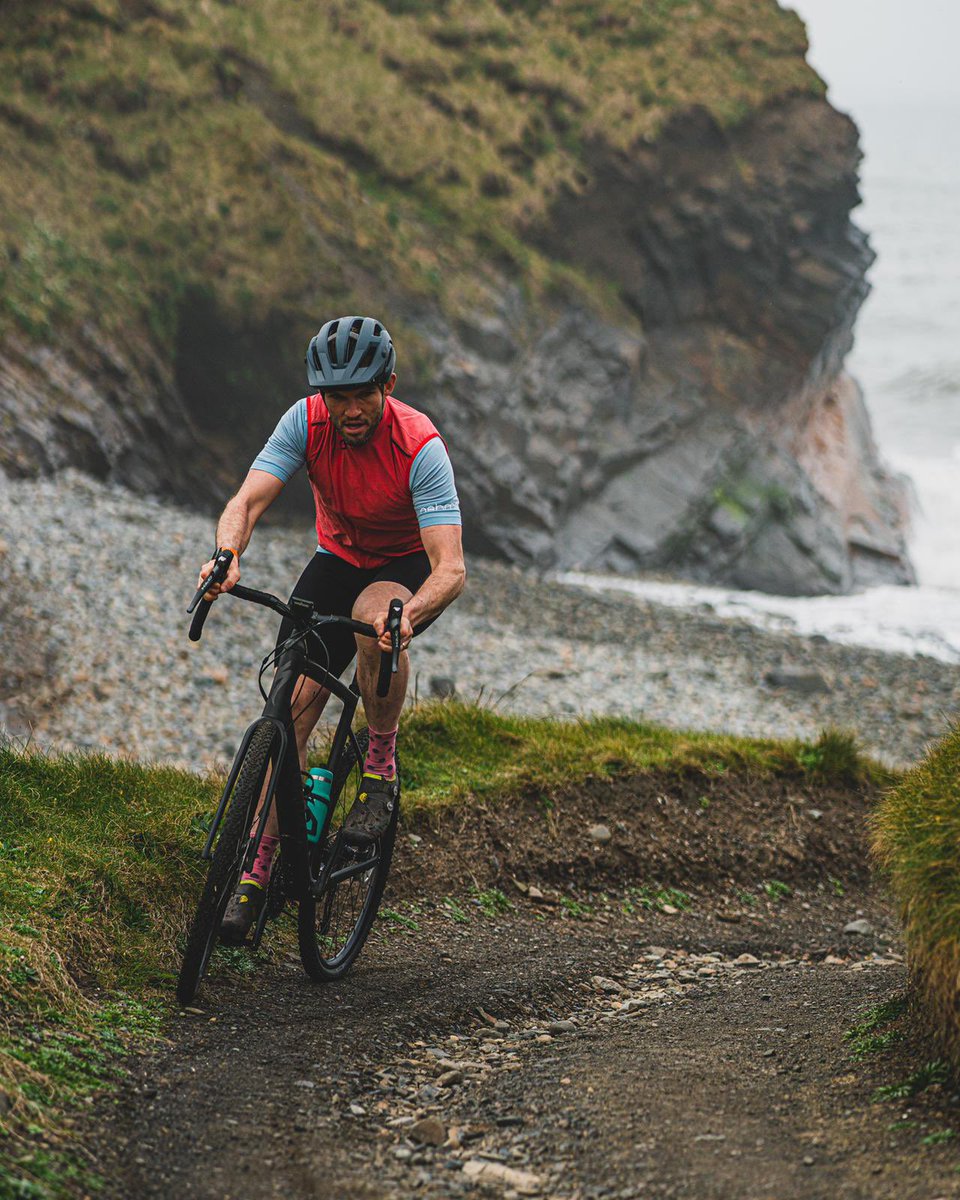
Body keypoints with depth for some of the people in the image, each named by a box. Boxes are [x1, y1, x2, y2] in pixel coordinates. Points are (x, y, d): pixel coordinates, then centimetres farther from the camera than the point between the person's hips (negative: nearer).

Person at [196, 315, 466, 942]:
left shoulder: (420, 448, -31)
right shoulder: (307, 421, -21)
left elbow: (451, 569, -38)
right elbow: (249, 499, -28)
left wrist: (408, 615, -58)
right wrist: (227, 555, -50)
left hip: (412, 567, -4)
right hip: (339, 558, 4)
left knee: (375, 615, -39)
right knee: (293, 703, -10)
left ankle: (382, 764, -15)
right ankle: (259, 868, -1)